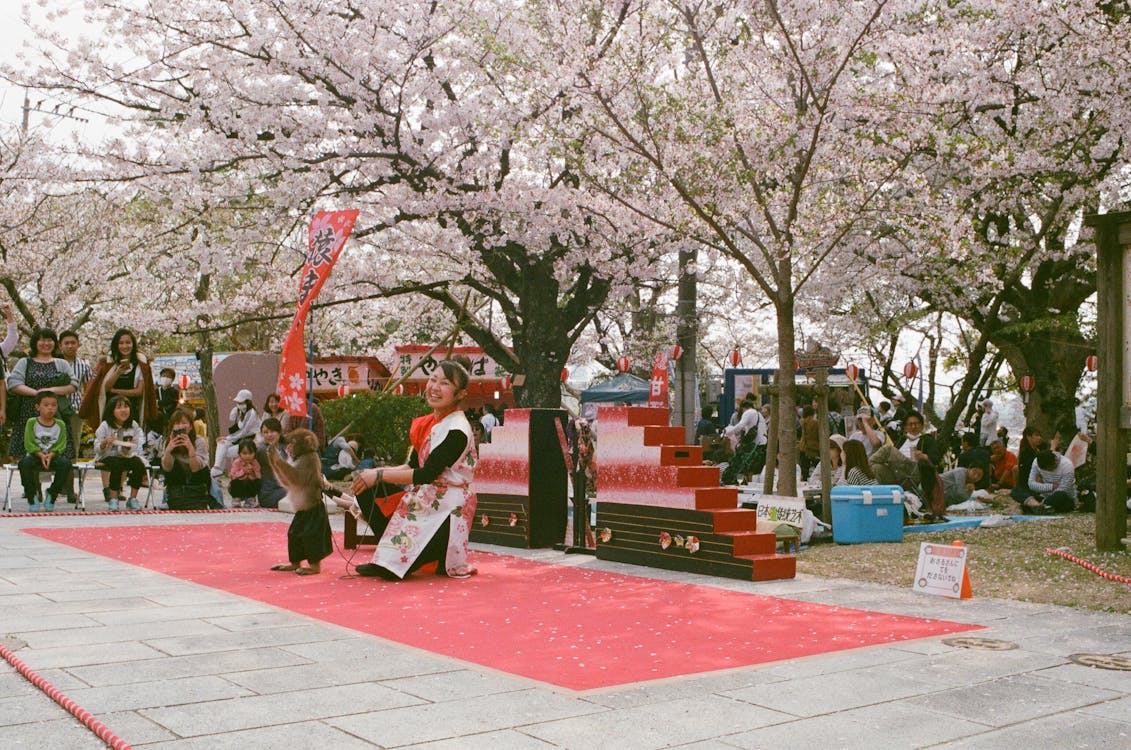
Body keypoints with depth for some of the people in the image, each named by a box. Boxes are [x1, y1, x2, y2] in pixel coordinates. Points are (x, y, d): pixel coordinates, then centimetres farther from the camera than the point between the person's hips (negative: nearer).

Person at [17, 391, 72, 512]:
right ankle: (32, 497, -17)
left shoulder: (60, 424, 4)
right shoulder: (31, 423, -1)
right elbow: (29, 443, -9)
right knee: (24, 463, -35)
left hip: (53, 456, 1)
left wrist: (50, 455, -21)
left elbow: (61, 445, -3)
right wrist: (41, 455, -22)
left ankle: (52, 495, -12)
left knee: (65, 463, -30)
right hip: (35, 455, -1)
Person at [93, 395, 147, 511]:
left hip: (127, 456, 3)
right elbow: (97, 449, -5)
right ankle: (113, 500, -25)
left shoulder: (133, 425, 4)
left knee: (139, 463, -27)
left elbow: (138, 445, 7)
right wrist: (105, 442, -26)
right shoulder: (105, 426, -4)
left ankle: (132, 499, -16)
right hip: (107, 457, -3)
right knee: (117, 464, -36)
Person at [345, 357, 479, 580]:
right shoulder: (428, 423, 7)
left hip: (448, 507, -9)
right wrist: (374, 473, -4)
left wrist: (379, 475, -20)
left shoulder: (457, 430, -19)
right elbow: (413, 465, 9)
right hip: (426, 497, 9)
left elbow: (427, 474, -23)